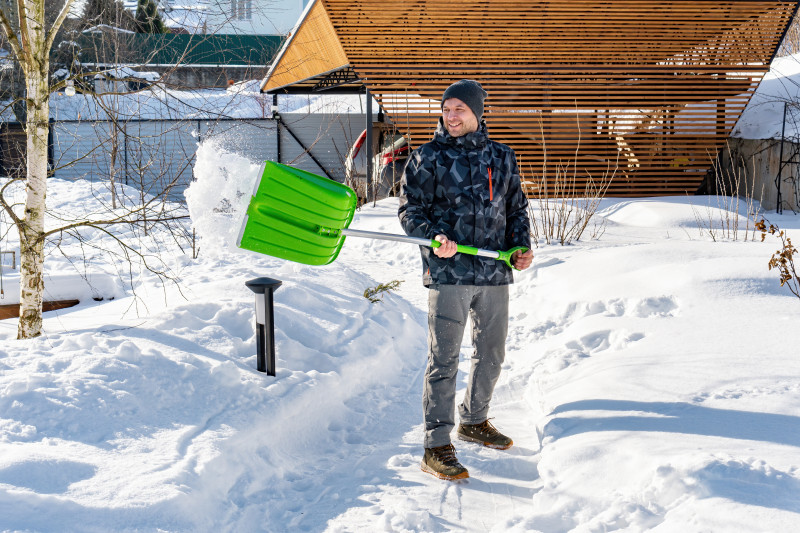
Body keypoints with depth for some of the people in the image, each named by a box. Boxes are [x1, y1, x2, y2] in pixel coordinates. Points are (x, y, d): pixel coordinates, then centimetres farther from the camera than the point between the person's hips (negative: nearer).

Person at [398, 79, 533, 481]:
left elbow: (517, 209, 20)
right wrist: (434, 237, -20)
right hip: (448, 271, -5)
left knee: (492, 354, 16)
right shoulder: (428, 158, 0)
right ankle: (436, 446, 2)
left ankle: (474, 421, 37)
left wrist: (521, 245, 3)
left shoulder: (502, 158, 12)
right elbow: (410, 210, -1)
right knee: (444, 360, -5)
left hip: (495, 271, 5)